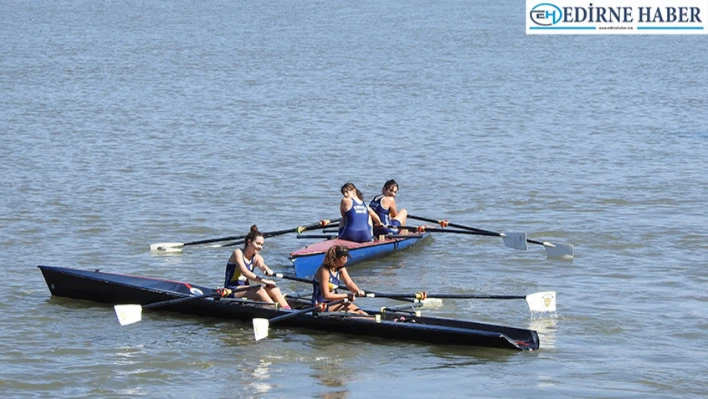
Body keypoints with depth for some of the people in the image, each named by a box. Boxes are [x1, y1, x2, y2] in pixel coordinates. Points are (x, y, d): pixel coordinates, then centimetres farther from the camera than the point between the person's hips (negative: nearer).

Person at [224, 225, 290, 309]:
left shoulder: (257, 258, 11)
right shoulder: (238, 253, -7)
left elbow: (262, 265, -14)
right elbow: (245, 272, -22)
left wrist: (267, 270, -40)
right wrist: (263, 281, -31)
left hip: (246, 290, 6)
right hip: (232, 292, -6)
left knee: (273, 289, -17)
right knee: (259, 291, -31)